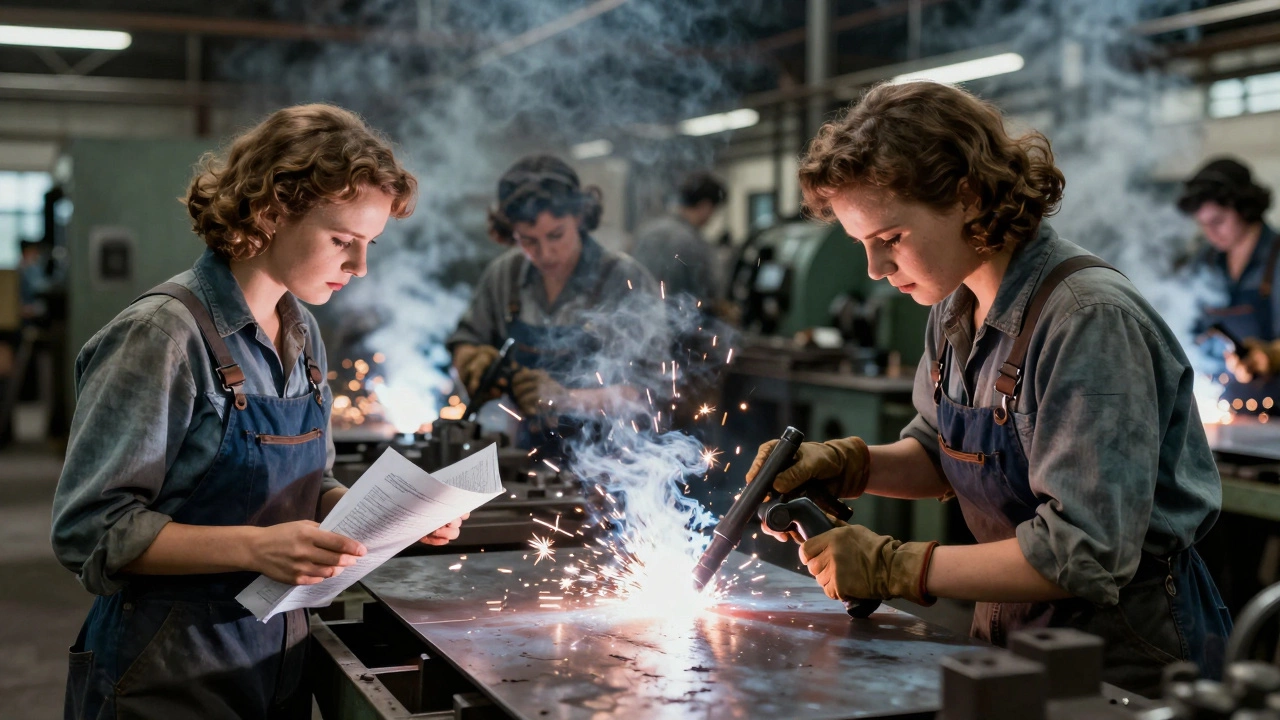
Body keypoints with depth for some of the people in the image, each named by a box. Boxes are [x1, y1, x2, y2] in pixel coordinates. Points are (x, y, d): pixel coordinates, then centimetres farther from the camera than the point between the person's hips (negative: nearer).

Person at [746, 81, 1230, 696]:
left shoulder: (1091, 321, -21)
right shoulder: (956, 308, 3)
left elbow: (1082, 554, -24)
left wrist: (893, 566, -21)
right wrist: (845, 465, -2)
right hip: (1009, 632, 7)